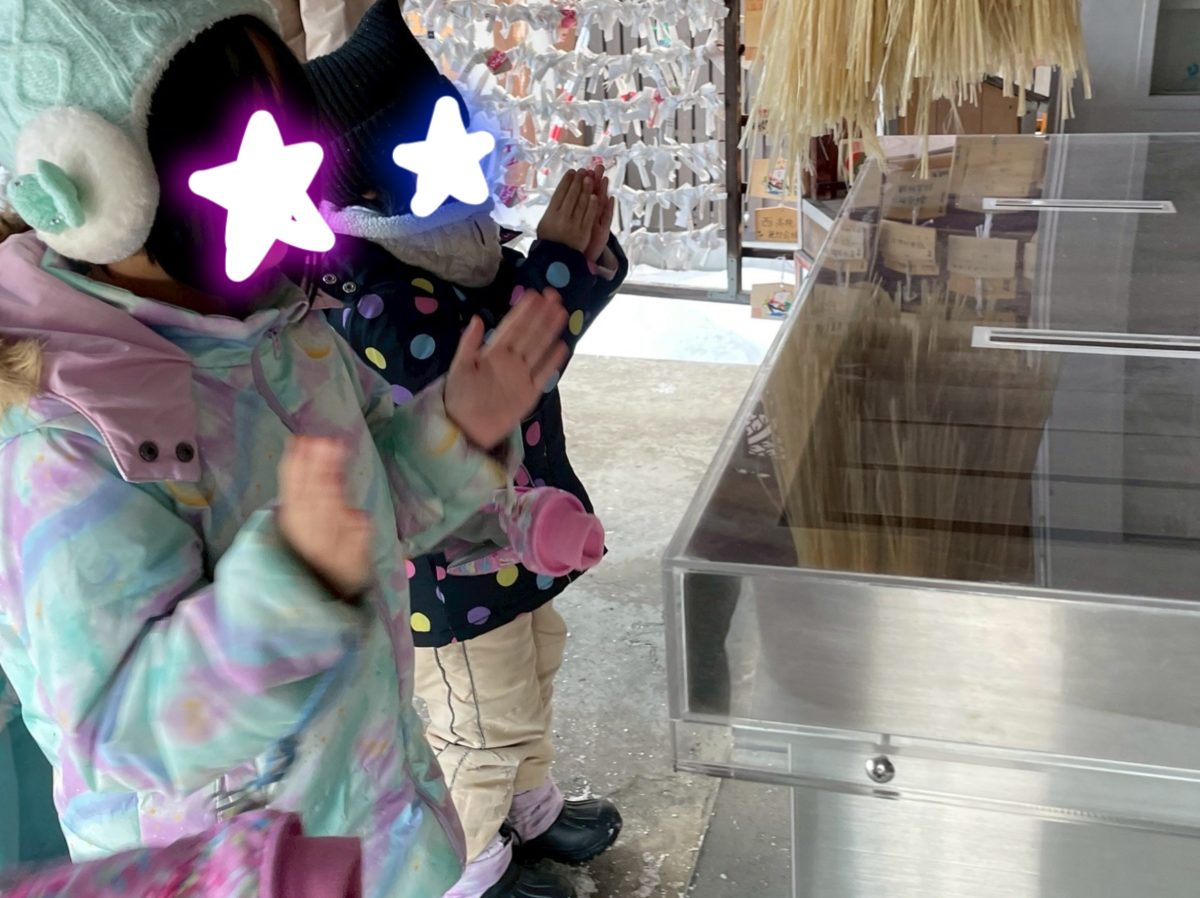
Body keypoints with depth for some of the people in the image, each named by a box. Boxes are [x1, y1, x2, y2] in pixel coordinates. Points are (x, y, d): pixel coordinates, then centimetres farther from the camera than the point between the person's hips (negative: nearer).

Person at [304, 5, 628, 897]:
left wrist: (587, 248, -13)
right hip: (446, 559, -9)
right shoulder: (362, 289, -30)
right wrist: (558, 259, -32)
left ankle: (530, 810, 52)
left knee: (532, 669, 27)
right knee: (484, 722, 11)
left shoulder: (434, 238, -2)